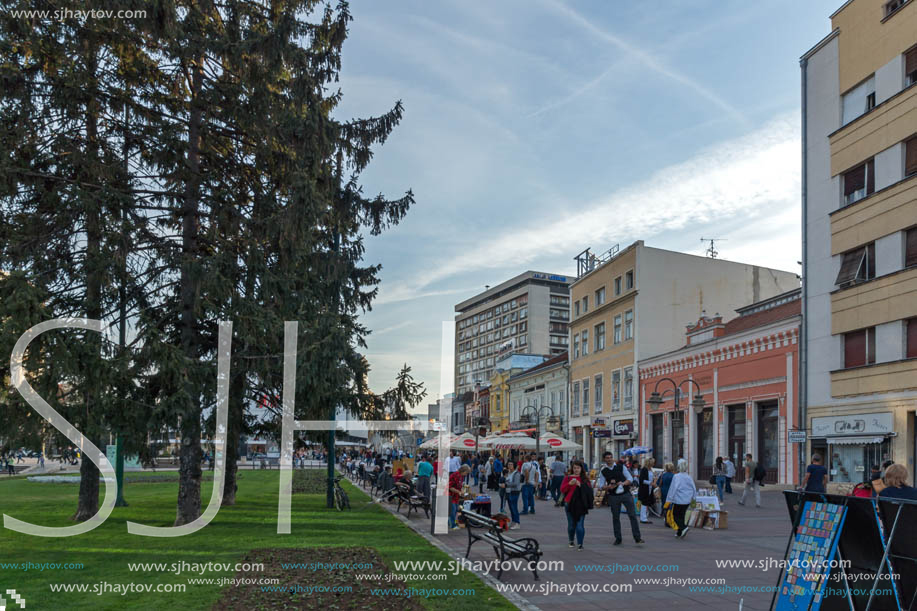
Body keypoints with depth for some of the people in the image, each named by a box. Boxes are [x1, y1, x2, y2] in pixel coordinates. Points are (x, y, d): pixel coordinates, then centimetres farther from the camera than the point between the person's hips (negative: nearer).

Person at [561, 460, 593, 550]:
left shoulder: (585, 479, 8)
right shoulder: (568, 478, 7)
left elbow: (589, 490, -1)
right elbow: (562, 490, -3)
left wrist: (581, 485, -15)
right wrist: (570, 484, -18)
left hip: (581, 505, -1)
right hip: (570, 504, 1)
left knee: (580, 525, -9)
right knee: (571, 524, 10)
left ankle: (580, 544, -3)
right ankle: (571, 541, 32)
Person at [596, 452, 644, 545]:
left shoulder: (621, 467, 1)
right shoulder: (603, 471, 2)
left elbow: (630, 479, 2)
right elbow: (600, 485, 2)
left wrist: (623, 483, -17)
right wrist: (608, 487, -18)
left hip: (626, 494, -1)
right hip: (613, 496, 1)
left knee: (633, 515, -5)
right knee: (615, 517, 7)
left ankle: (637, 537, -2)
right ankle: (618, 538, 18)